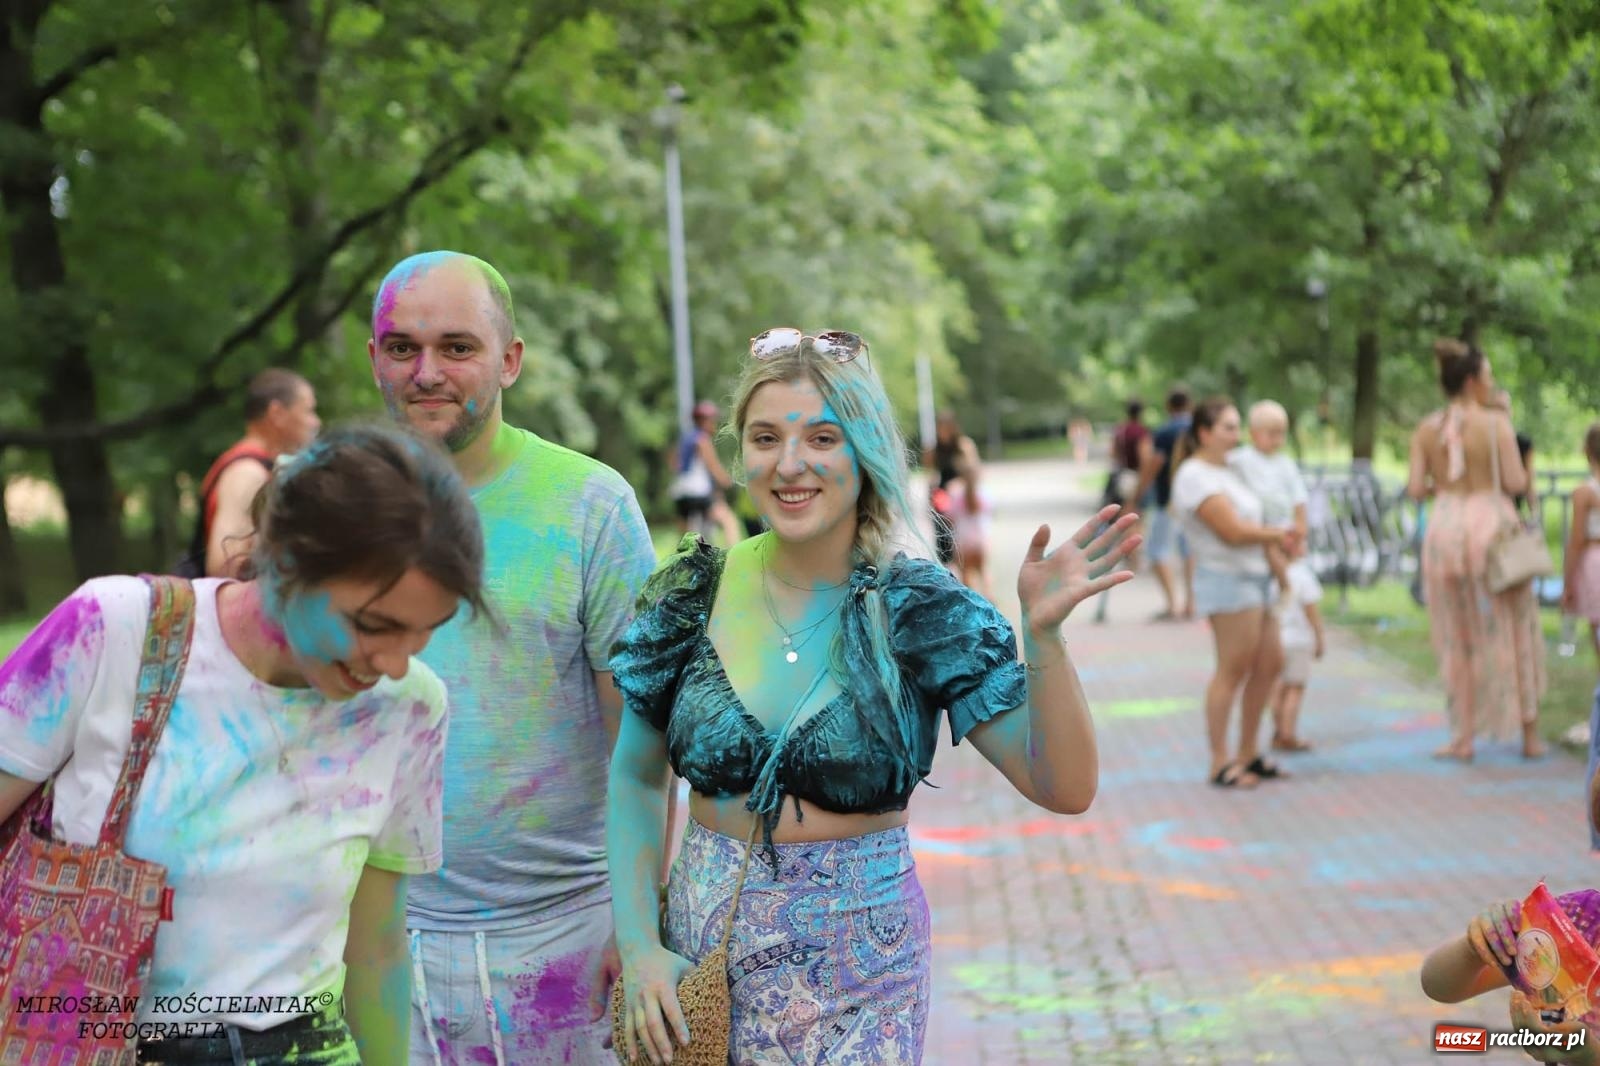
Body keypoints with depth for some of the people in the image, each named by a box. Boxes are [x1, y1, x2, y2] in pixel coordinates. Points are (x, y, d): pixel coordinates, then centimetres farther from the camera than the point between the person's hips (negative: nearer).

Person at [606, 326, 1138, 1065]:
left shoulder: (919, 609, -10)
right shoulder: (692, 594, -5)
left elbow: (1064, 788, -15)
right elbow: (635, 779, 7)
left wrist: (1042, 634, -29)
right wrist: (639, 944, -2)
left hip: (858, 963, -2)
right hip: (702, 945, 2)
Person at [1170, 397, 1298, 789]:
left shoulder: (1227, 471, 18)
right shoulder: (1196, 476, -13)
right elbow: (1232, 531, -18)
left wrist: (1276, 536, -4)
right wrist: (1277, 535, -3)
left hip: (1254, 580, 10)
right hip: (1228, 581, -10)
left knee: (1269, 665, 11)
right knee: (1233, 670, -8)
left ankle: (1248, 754, 20)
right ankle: (1220, 764, -3)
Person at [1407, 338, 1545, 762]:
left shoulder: (1427, 429, 2)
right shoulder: (1496, 422, -8)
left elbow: (1416, 488, 0)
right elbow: (1515, 482, -11)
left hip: (1445, 529, 3)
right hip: (1491, 524, -3)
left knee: (1458, 638, 12)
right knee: (1512, 632, 11)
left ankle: (1464, 738, 12)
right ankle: (1530, 735, 16)